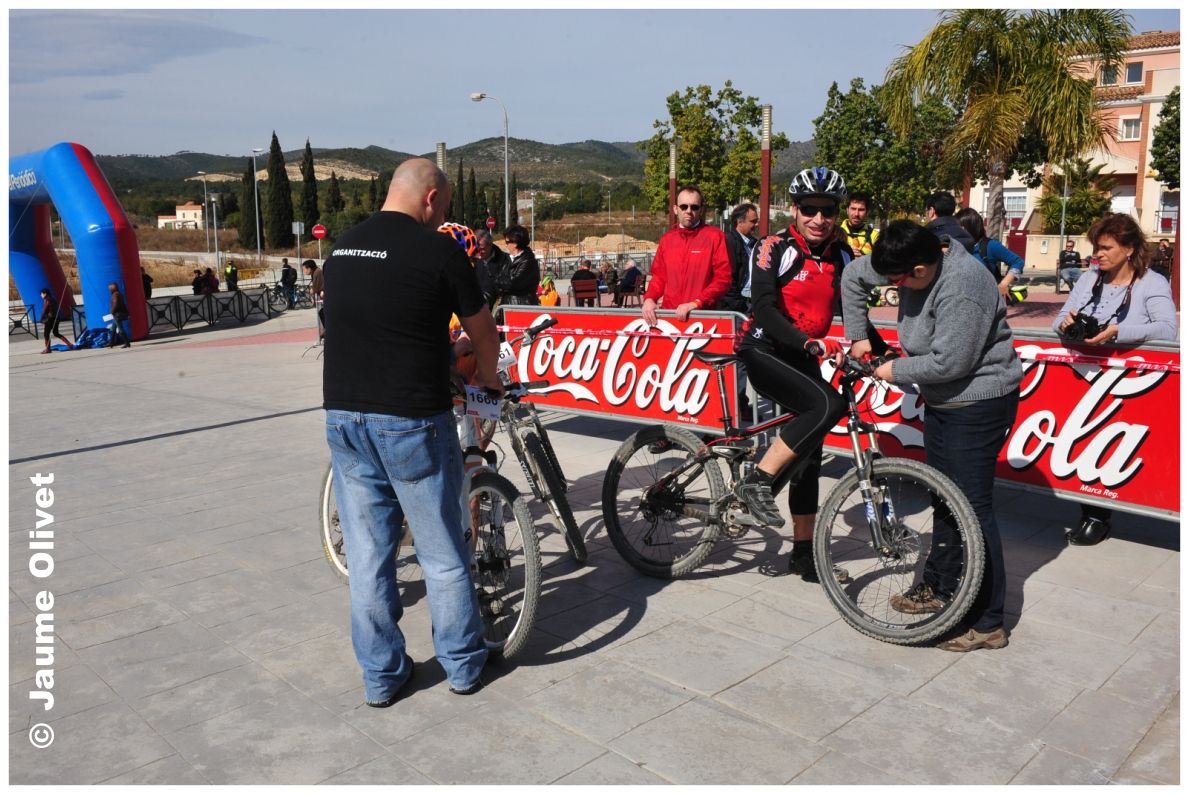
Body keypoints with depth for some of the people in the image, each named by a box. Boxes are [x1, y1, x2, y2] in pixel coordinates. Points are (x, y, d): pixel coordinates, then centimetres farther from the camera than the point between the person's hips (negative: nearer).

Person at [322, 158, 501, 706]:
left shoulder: (342, 248, 10)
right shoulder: (438, 251, -9)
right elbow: (483, 333, 1)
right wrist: (487, 375, 23)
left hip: (343, 416, 6)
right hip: (411, 421, -5)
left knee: (366, 552, 13)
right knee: (443, 552, 10)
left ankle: (381, 675, 25)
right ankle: (463, 665, 25)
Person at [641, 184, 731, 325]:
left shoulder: (715, 236, -1)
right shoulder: (666, 239, 13)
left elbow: (723, 278, -8)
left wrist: (695, 303, -17)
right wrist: (649, 299, -3)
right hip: (668, 314, 4)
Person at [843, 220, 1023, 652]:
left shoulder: (962, 286, -29)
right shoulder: (917, 261, -3)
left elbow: (948, 362, -29)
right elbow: (853, 275, 11)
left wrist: (896, 371, -14)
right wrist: (858, 336, 11)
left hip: (977, 405, -9)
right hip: (942, 402, 9)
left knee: (972, 507, -7)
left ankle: (988, 622, 3)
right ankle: (939, 587, 35)